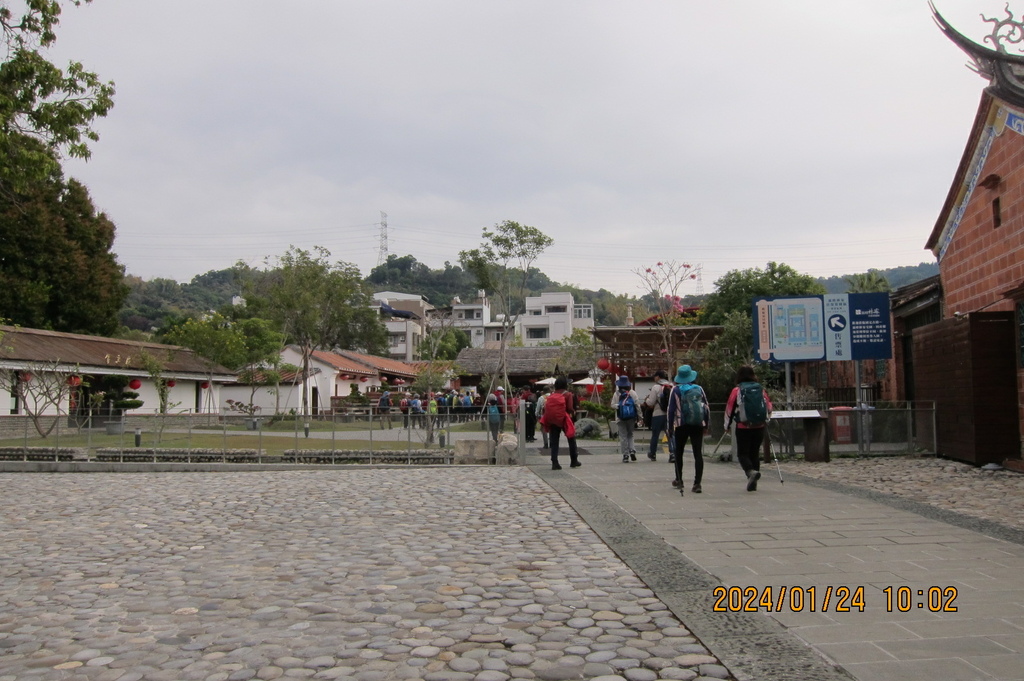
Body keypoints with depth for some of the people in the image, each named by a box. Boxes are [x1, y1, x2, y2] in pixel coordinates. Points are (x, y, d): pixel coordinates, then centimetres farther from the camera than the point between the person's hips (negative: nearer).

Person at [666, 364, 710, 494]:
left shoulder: (676, 390, -2)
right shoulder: (699, 389, 6)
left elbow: (671, 409, -3)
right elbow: (707, 407, 9)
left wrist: (670, 427, 4)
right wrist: (706, 425, 18)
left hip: (682, 425, -1)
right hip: (698, 425, 2)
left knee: (678, 453, 16)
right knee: (698, 454, -1)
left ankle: (679, 480, 23)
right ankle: (697, 483, -8)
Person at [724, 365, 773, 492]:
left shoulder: (737, 390, -5)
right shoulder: (761, 389, 5)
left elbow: (729, 408, -2)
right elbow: (769, 406, 12)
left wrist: (727, 425, 11)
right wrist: (766, 420, 29)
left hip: (743, 427, -4)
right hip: (759, 427, 4)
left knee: (743, 453, 3)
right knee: (754, 453, 12)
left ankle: (751, 471, -24)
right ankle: (753, 483, 11)